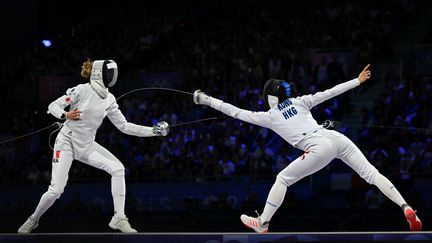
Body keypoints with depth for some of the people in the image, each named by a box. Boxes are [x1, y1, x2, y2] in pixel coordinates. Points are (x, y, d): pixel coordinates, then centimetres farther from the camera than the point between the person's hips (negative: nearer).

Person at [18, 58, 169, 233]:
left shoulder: (109, 100, -1)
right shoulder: (81, 90, -17)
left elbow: (125, 127, 2)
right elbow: (53, 106, -13)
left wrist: (154, 131, -5)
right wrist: (65, 115, -35)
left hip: (87, 146, 5)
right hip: (66, 142, -5)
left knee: (118, 169, -16)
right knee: (56, 191, -14)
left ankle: (118, 219, -12)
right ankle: (34, 219, 16)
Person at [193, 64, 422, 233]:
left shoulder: (269, 116, 12)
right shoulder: (300, 101, 22)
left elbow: (236, 113, 16)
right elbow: (331, 92, 18)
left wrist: (207, 100, 22)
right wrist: (358, 80, 25)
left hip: (321, 148, -5)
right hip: (338, 138, 5)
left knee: (282, 179, 12)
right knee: (372, 174, 2)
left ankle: (263, 223, 14)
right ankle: (407, 209, -13)